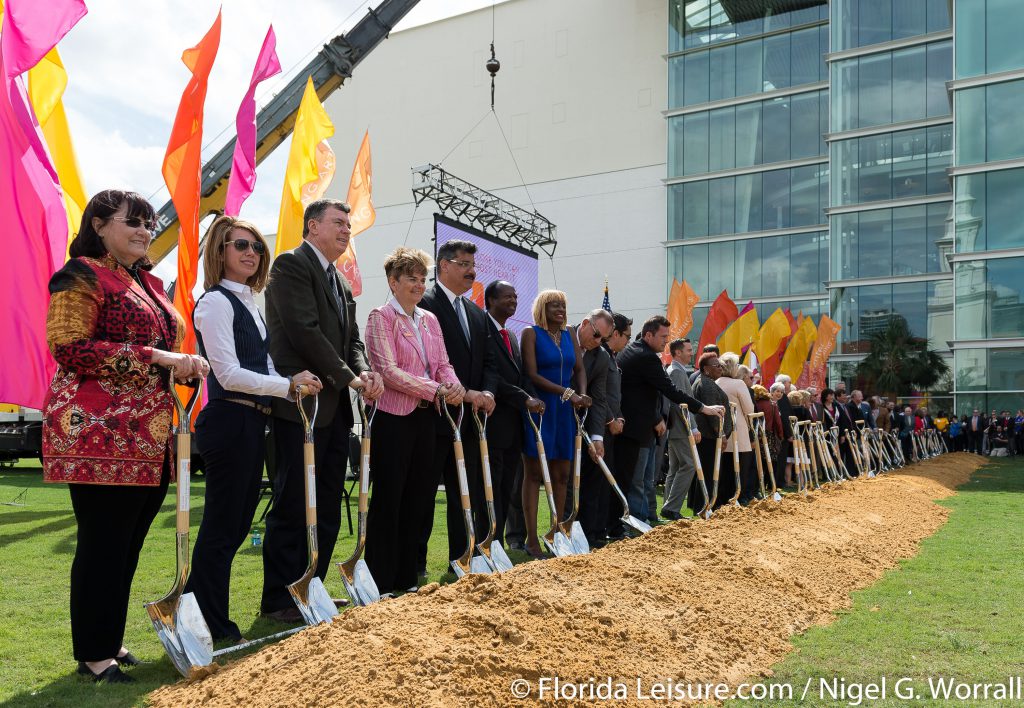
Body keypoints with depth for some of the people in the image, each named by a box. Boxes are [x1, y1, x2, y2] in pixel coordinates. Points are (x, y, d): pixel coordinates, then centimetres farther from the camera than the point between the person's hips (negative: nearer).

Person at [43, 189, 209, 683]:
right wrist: (153, 357, -20)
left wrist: (185, 365, 7)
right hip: (100, 436, -8)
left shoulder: (148, 283, 19)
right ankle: (92, 654, 14)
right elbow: (68, 347, -16)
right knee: (103, 544, 0)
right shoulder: (81, 274, -6)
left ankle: (109, 641, 26)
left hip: (148, 439, 8)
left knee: (128, 544, 13)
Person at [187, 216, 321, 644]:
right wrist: (289, 385, -17)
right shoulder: (216, 302, -10)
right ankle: (214, 626, 14)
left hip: (252, 423, 9)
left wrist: (299, 389, 2)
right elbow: (229, 374, -17)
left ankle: (192, 607, 29)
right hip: (228, 422, -9)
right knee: (221, 527, 1)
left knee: (237, 524, 15)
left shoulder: (249, 303, 18)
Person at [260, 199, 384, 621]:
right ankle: (278, 600, 9)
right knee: (293, 507, -2)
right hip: (302, 405, -9)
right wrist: (349, 378, -13)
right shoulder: (291, 264, -6)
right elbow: (304, 331, -16)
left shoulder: (341, 282, 20)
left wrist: (364, 372, -4)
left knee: (327, 510, 11)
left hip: (335, 408, 9)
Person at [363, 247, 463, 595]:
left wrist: (454, 386, -11)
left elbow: (443, 364, 12)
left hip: (425, 417, 7)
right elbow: (389, 371, -16)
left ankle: (406, 578, 22)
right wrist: (435, 390, -19)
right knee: (388, 499, 0)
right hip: (392, 418, -7)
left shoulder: (430, 320, 14)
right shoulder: (381, 317, -7)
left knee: (417, 496, 11)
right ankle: (379, 583, 10)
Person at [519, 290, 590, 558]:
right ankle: (531, 538, 2)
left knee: (561, 474, 7)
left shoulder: (569, 335, 14)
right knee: (534, 473, -1)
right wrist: (568, 393, -17)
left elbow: (579, 369, 11)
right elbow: (532, 374, -12)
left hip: (565, 412, 5)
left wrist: (581, 395, -9)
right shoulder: (531, 333, -3)